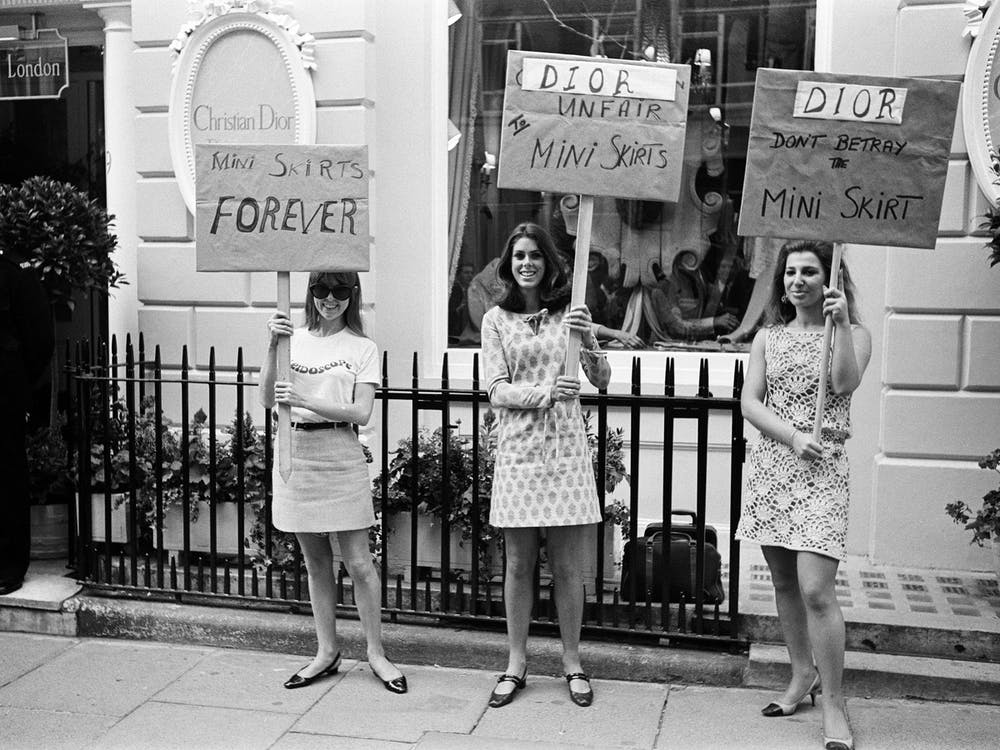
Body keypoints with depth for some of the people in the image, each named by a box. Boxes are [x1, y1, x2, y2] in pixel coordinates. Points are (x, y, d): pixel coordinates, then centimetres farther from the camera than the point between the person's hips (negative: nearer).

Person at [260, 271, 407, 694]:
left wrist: (305, 400, -20)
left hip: (340, 457, -2)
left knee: (359, 562, 1)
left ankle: (376, 653, 14)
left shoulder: (362, 348, 1)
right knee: (316, 562, 12)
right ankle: (326, 652, 24)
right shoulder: (293, 339, 6)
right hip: (295, 453, 3)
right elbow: (268, 399, -2)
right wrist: (272, 347, -14)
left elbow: (362, 413, -9)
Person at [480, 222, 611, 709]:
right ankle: (516, 663, 20)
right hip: (517, 450, 0)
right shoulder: (497, 320, 4)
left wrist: (587, 340, -16)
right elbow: (496, 390, -3)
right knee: (518, 564, 7)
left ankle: (572, 662, 20)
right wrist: (545, 392, -18)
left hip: (565, 449, 0)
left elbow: (602, 381, 1)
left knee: (567, 565, 6)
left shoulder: (569, 314, 5)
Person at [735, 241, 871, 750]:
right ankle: (803, 675, 28)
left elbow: (844, 384, -14)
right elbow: (749, 403, 3)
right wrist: (793, 437, -12)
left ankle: (832, 704, 0)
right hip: (771, 464, 4)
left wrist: (841, 324, -19)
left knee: (815, 589, -12)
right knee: (784, 583, 11)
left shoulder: (854, 334, 6)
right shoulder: (768, 338, 12)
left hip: (821, 468, -4)